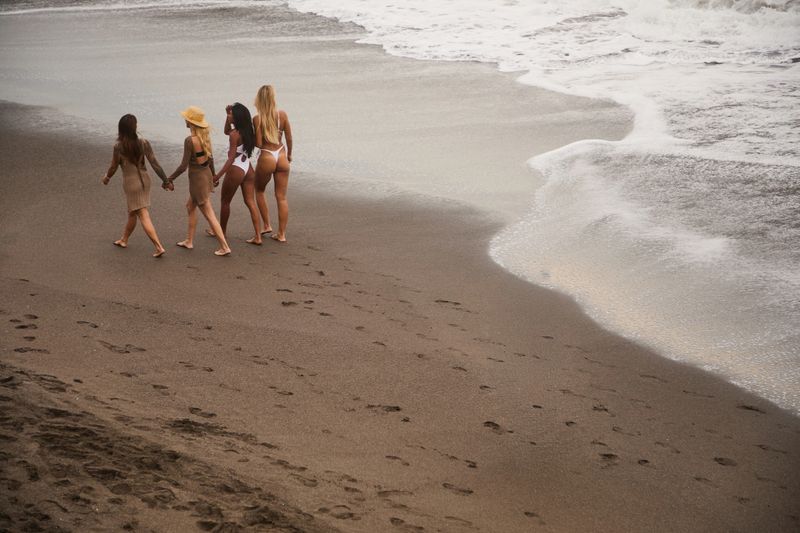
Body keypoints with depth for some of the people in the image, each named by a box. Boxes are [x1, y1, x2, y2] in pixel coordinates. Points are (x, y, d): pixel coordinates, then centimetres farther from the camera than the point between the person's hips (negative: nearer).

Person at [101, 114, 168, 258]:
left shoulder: (118, 147, -18)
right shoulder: (143, 143, -11)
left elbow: (113, 167, -6)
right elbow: (154, 163, -9)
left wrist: (107, 177, 15)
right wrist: (165, 180, -3)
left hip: (131, 183, -5)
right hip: (144, 180, 5)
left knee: (143, 216, -1)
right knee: (132, 212, 23)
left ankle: (159, 247, -7)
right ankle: (124, 240, 40)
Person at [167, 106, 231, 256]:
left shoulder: (190, 140, -23)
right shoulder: (206, 135, -1)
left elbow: (183, 166, -21)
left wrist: (170, 178, -9)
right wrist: (213, 175, 24)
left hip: (197, 178, -8)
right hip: (207, 175, 8)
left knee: (209, 214, 0)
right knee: (190, 206, 24)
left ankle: (224, 247, 2)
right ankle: (189, 241, 33)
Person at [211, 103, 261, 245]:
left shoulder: (235, 134, -19)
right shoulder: (247, 132, 6)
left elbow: (231, 158, -22)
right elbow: (227, 132, 25)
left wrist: (217, 176, -21)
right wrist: (228, 115, 12)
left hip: (236, 169, -8)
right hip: (248, 169, 8)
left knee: (225, 201, 12)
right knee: (250, 202, 6)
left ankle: (222, 231, 27)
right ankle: (257, 236, 2)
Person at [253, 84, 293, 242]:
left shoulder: (257, 119, -13)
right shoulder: (282, 115, -5)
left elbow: (258, 144, -14)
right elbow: (289, 138, 2)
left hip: (266, 158, -3)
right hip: (281, 156, 3)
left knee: (259, 191, 23)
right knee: (281, 197, 8)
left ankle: (267, 225, 20)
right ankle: (281, 234, 11)